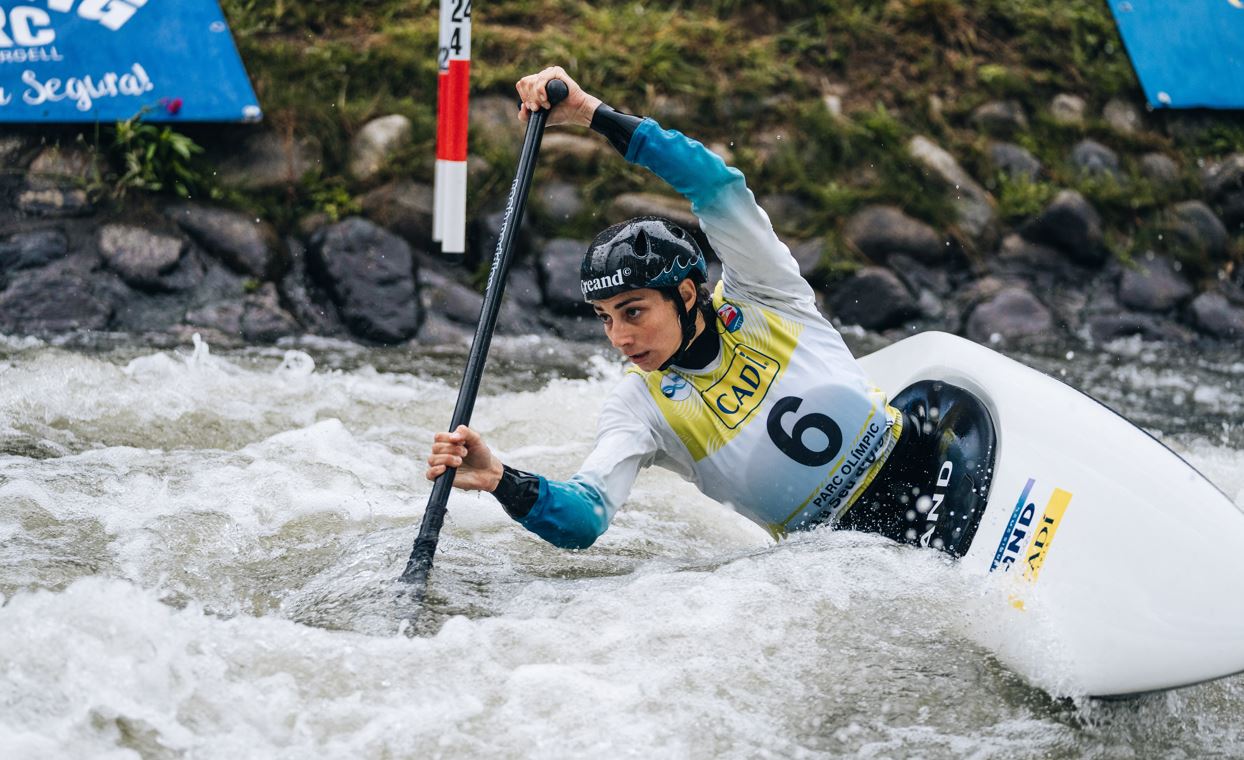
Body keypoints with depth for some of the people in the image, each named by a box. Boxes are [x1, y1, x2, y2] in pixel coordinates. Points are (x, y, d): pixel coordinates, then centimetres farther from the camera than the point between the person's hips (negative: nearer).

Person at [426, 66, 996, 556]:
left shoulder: (761, 299, -6)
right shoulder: (639, 409, -4)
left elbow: (717, 185, -21)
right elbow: (583, 520, -18)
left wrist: (593, 113, -29)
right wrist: (502, 482, -39)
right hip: (841, 545, 0)